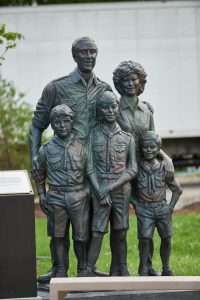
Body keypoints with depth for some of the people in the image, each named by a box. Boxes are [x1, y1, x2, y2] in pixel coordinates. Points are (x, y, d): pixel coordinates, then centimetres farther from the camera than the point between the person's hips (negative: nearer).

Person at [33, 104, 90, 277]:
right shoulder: (46, 150, 3)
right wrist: (41, 195, 6)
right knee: (58, 235, 5)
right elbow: (40, 175, 13)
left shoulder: (82, 147, 3)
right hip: (56, 197, 1)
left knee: (80, 236, 3)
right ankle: (61, 271, 13)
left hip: (79, 196, -1)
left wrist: (90, 193, 2)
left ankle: (83, 268, 16)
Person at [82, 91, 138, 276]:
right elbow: (90, 168, -1)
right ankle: (89, 271, -5)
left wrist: (110, 187, -11)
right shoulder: (93, 136, 3)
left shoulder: (127, 138, 5)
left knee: (120, 234, 5)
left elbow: (133, 169, 0)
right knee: (97, 233, -7)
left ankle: (123, 271, 11)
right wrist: (100, 192, -13)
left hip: (121, 191, 1)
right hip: (100, 191, -1)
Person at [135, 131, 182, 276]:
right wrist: (135, 204, 0)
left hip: (162, 208, 2)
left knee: (166, 239, 5)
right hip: (144, 209, -2)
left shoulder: (164, 169, 0)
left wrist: (171, 206, 0)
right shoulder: (137, 168, -3)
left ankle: (166, 268, 20)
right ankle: (143, 270, -1)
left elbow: (177, 190, 9)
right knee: (144, 239, -9)